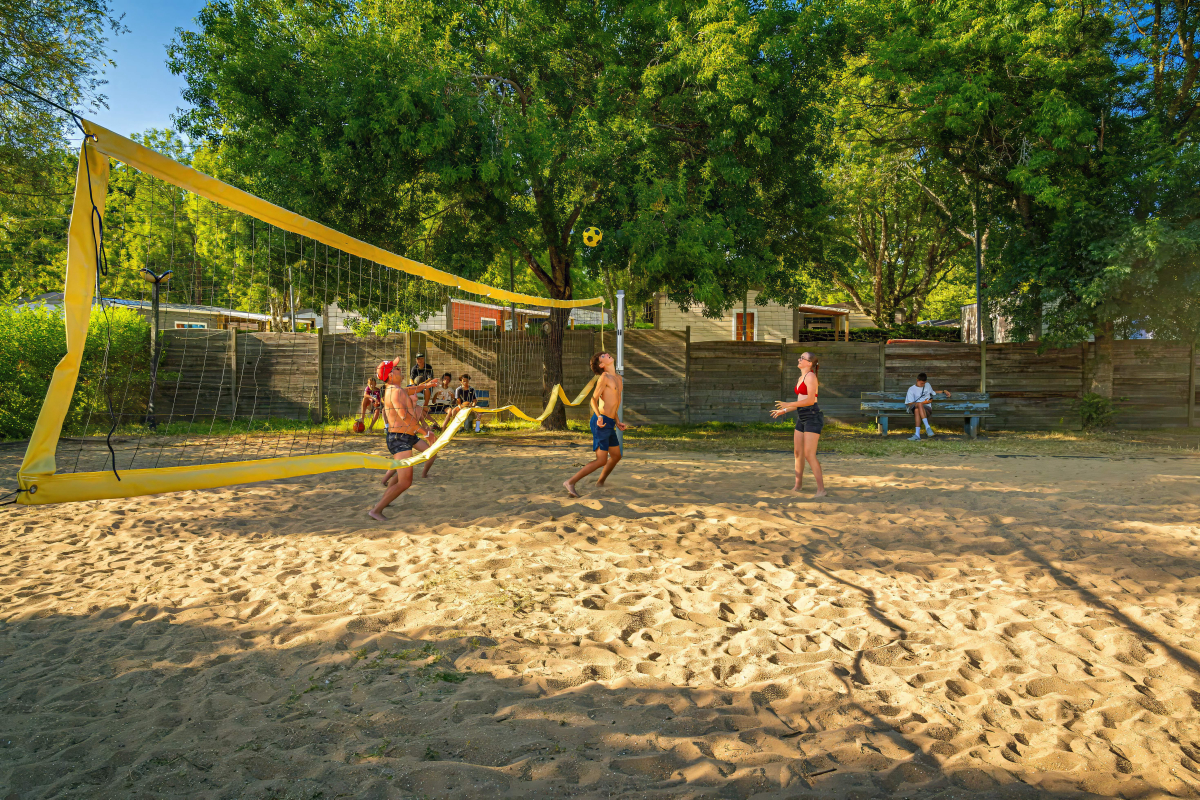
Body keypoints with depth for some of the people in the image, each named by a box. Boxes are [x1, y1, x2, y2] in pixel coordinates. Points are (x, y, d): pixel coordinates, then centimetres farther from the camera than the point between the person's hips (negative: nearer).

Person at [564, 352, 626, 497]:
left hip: (610, 424, 9)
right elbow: (594, 399, -12)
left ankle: (600, 483, 33)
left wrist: (617, 422, 20)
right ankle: (570, 482, -7)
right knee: (601, 460, -10)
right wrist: (599, 416, -28)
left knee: (616, 456, 17)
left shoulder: (619, 379, 17)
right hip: (601, 423, -9)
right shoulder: (604, 377, -9)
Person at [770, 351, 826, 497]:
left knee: (809, 455, -14)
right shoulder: (801, 378, 17)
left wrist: (788, 405, -21)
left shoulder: (811, 376, -12)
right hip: (802, 419, 9)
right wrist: (784, 411, 21)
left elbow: (810, 401, -21)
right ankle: (798, 483, 33)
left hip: (813, 418, -9)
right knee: (797, 453, 15)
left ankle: (821, 489, -9)